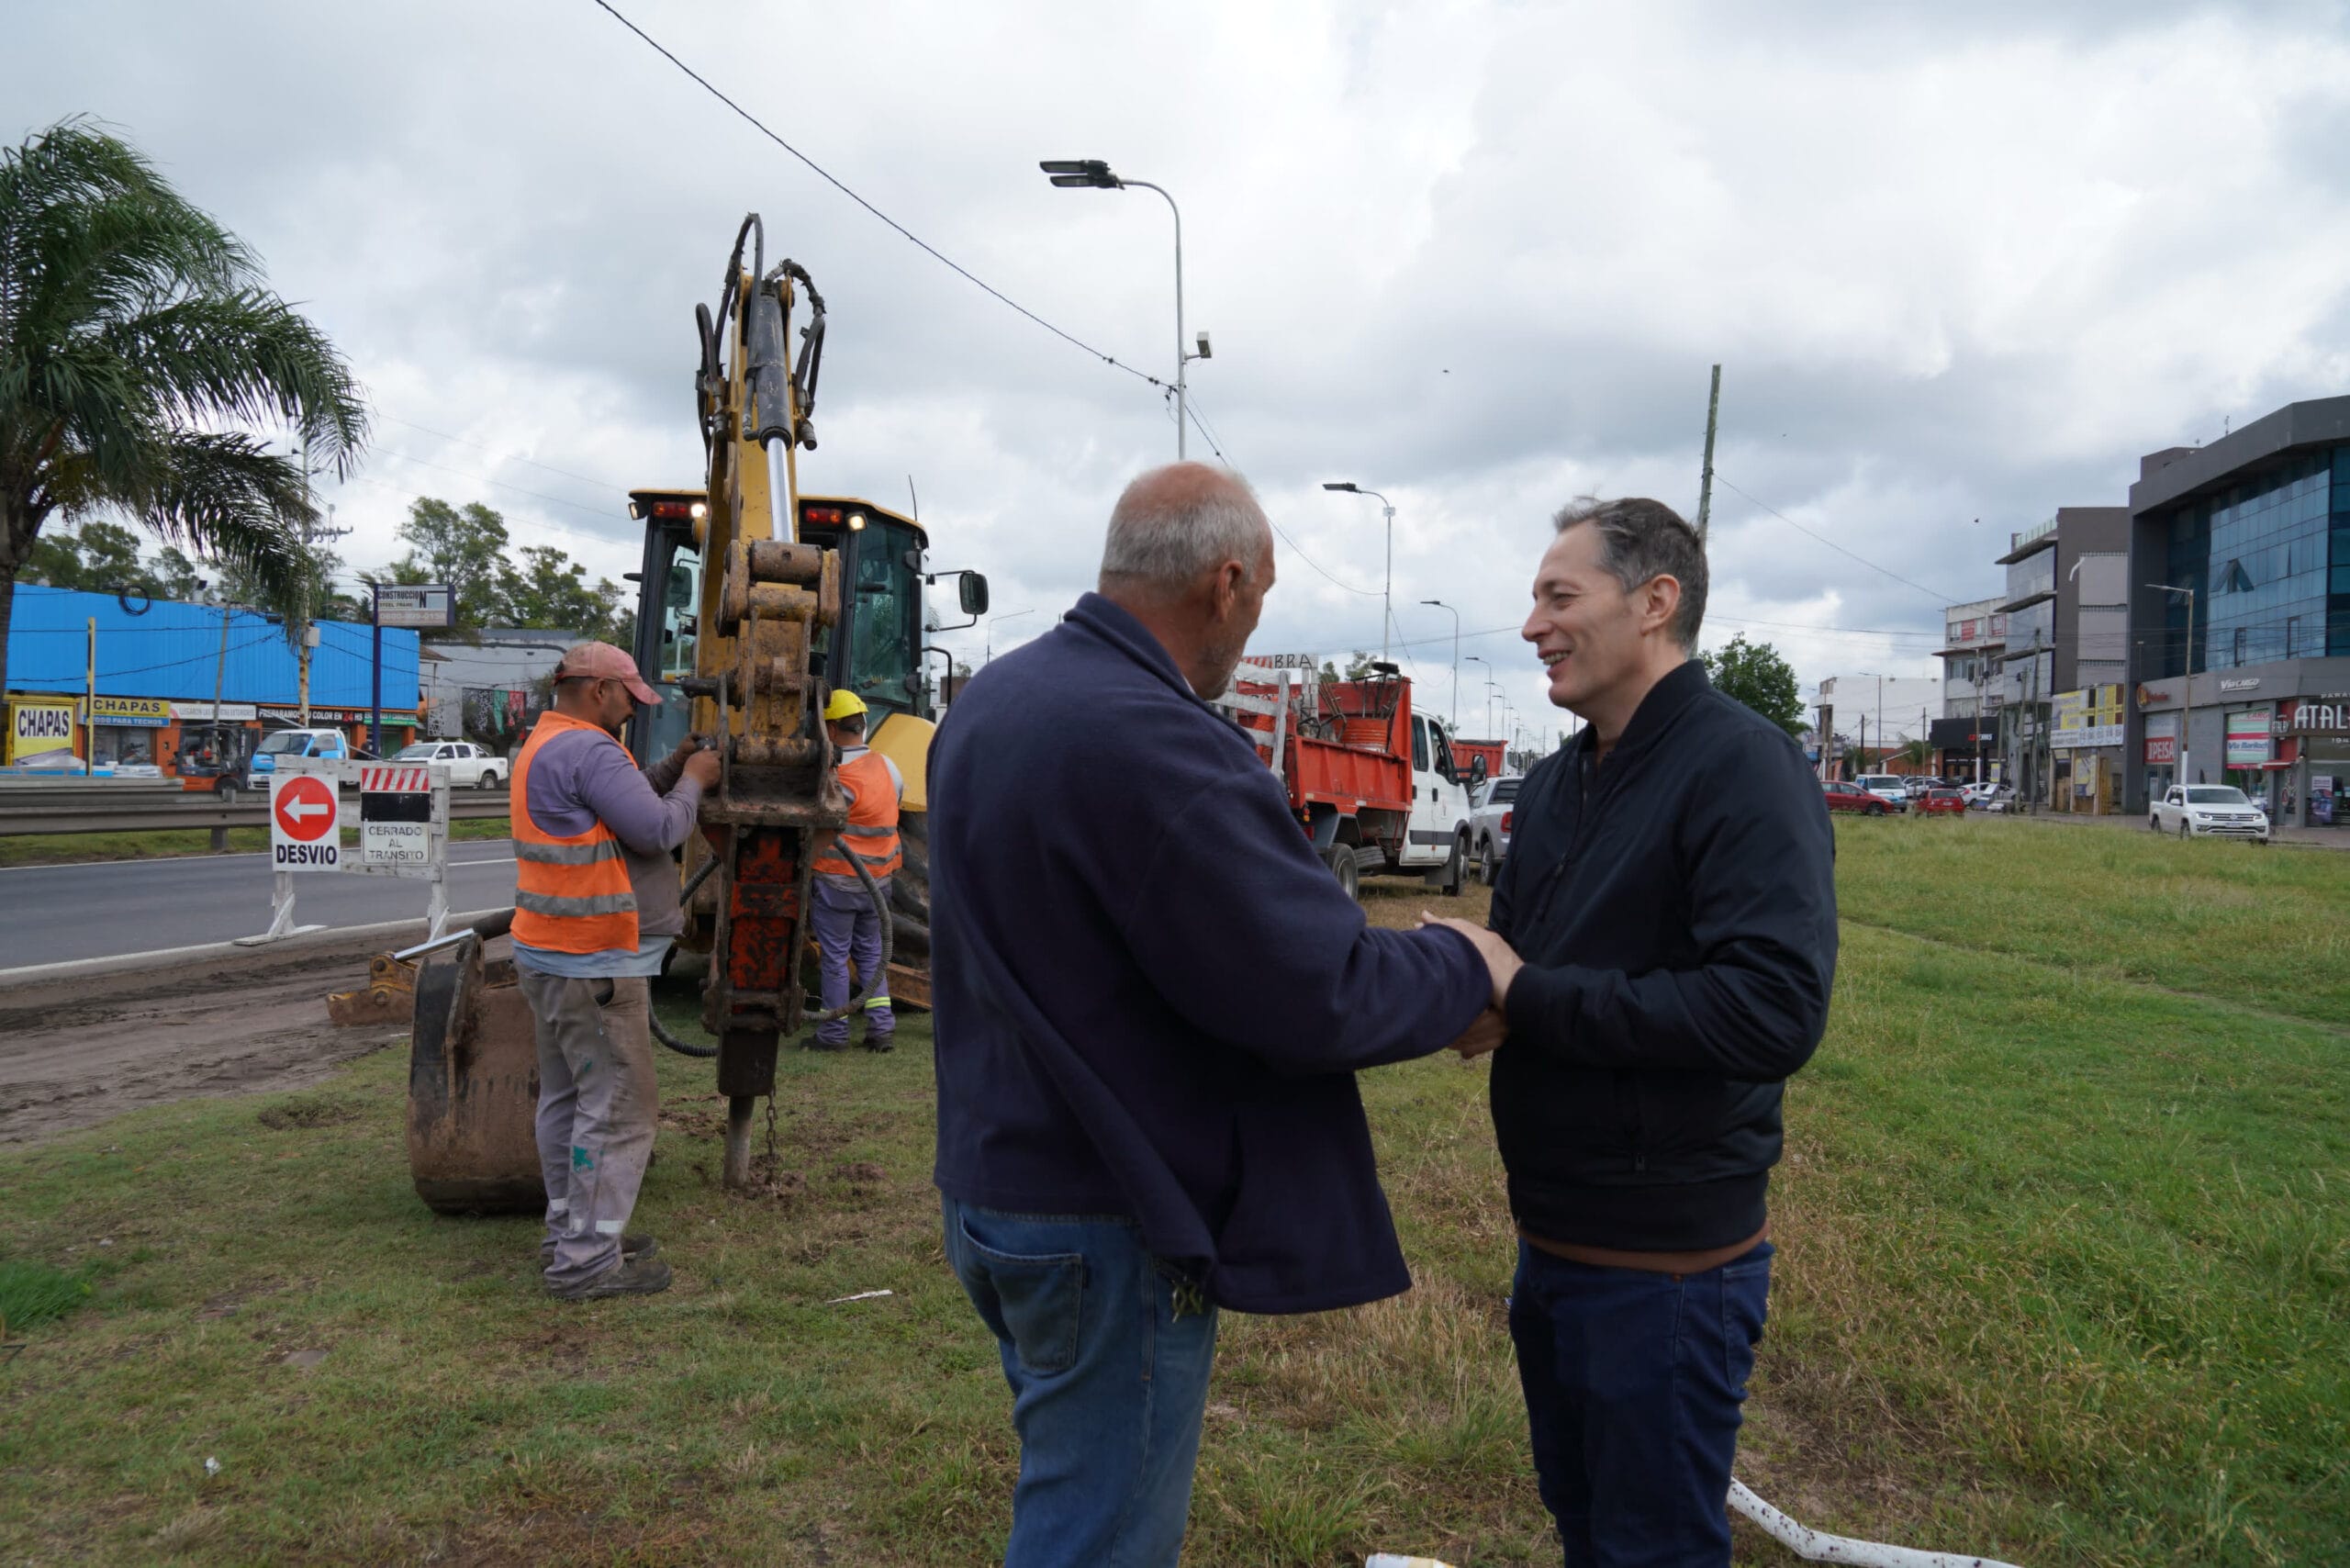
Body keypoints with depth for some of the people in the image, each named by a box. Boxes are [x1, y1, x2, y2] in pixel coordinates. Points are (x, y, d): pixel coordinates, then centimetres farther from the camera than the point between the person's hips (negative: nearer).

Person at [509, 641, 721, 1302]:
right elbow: (658, 831, -20)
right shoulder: (587, 748, -19)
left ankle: (568, 1233, 29)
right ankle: (587, 1260, -1)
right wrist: (692, 783, -4)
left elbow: (616, 804, 20)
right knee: (617, 1108, -5)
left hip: (549, 954, 11)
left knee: (567, 1098, 18)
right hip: (593, 965, -11)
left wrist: (670, 769, 11)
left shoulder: (544, 745, 15)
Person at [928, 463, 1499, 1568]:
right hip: (1106, 1229, -9)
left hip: (993, 1180, 9)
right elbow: (1321, 996, -24)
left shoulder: (991, 702, 5)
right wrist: (1463, 974, -5)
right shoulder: (1156, 744, -26)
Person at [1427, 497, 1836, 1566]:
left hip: (1668, 1262, -7)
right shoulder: (1555, 782, 8)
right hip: (1549, 1238, 8)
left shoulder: (1741, 766, -18)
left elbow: (1776, 1010, -30)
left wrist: (1526, 993, -25)